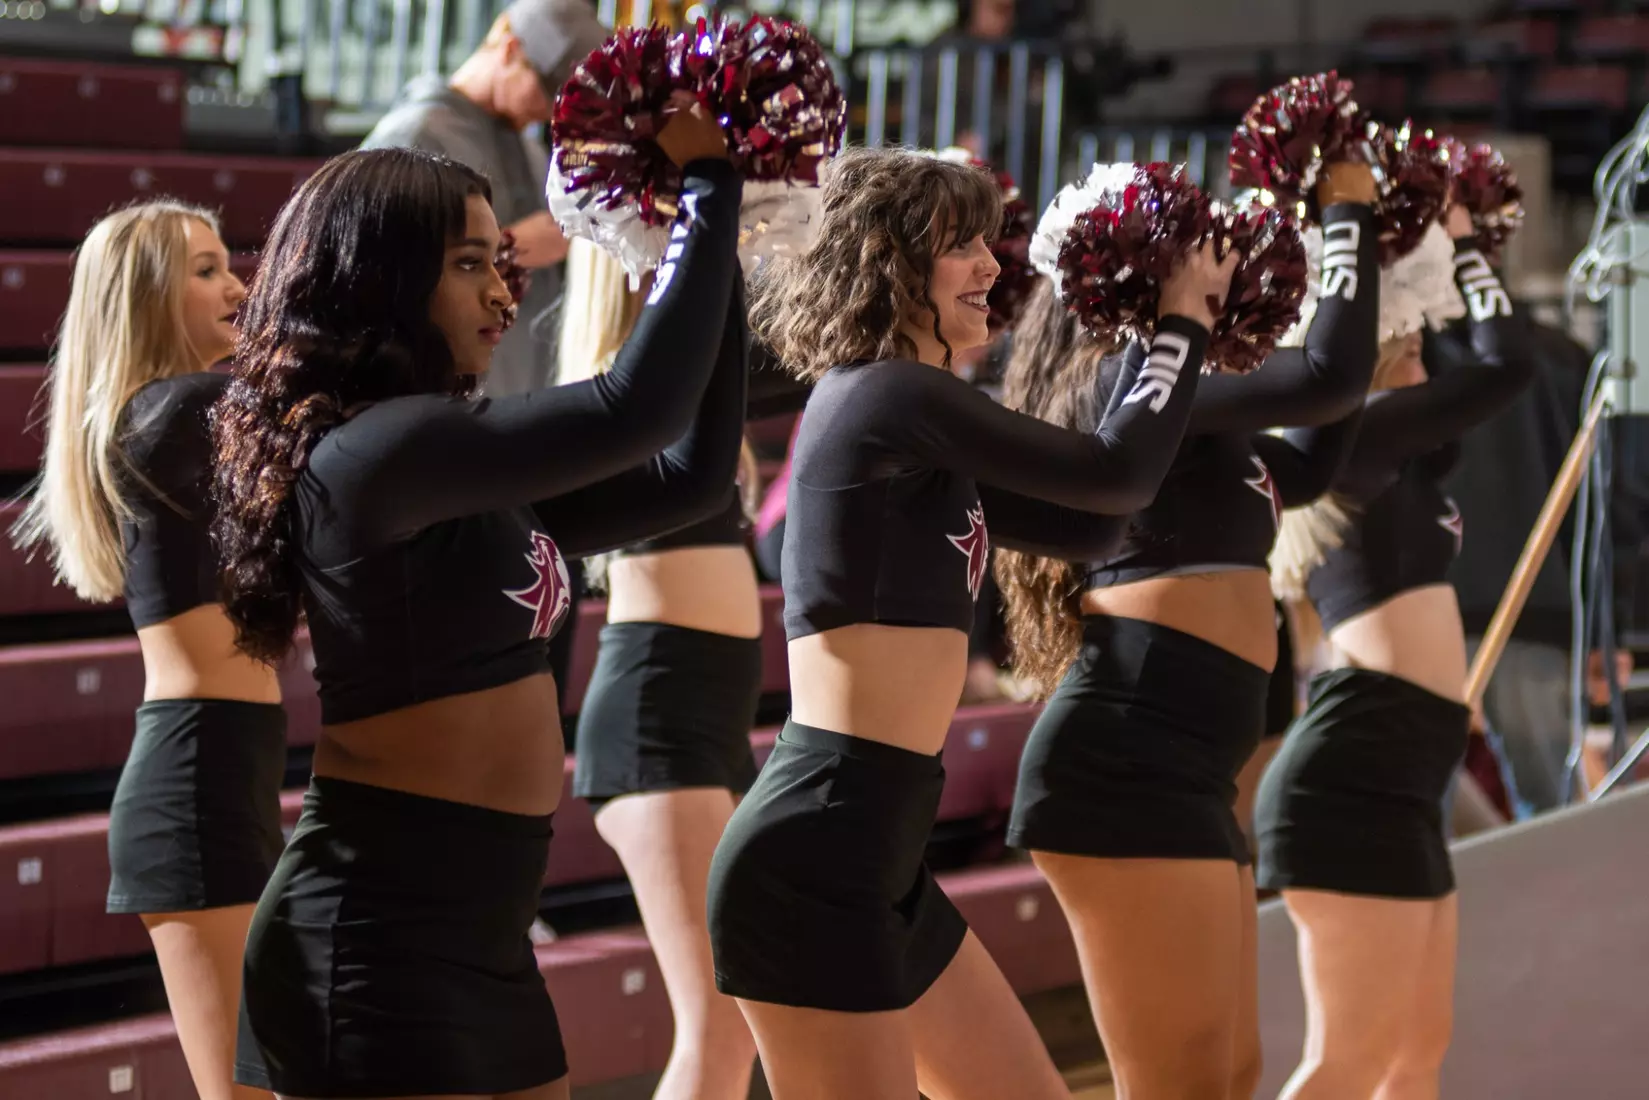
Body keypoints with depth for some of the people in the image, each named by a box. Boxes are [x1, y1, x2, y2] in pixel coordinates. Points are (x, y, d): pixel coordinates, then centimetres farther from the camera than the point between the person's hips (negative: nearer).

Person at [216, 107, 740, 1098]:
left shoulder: (462, 471, 13)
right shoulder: (372, 450, -16)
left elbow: (689, 474, 16)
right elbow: (641, 406, -22)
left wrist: (722, 264, 10)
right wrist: (708, 183, -13)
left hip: (475, 930, 10)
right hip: (380, 933, -10)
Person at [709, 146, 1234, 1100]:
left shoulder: (909, 423, 17)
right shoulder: (888, 397, -14)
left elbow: (1088, 519, 22)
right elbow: (1116, 476, -10)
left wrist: (1168, 338, 20)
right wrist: (1184, 324, 5)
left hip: (881, 863, 10)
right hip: (811, 859, -10)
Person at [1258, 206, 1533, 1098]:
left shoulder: (1380, 461, 20)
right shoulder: (1352, 436, -7)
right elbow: (1506, 366, -9)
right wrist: (1461, 239, 3)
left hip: (1387, 779, 10)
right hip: (1359, 775, -10)